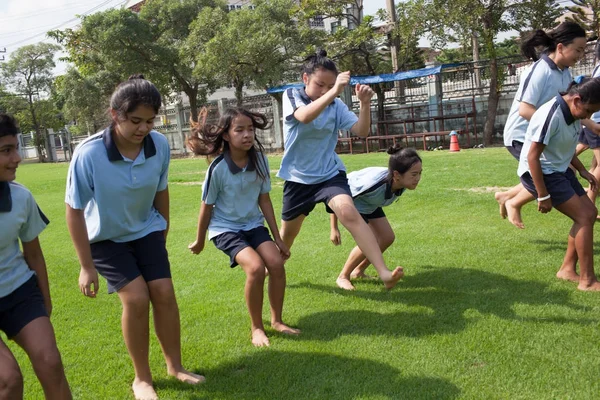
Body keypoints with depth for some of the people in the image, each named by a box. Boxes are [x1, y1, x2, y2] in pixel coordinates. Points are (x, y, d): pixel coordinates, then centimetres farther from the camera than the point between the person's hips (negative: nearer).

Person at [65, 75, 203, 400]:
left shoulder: (160, 145, -20)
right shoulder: (88, 154, -30)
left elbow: (160, 192, -2)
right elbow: (74, 211, -20)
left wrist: (163, 237, 7)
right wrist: (87, 266, -16)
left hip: (146, 230, 3)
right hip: (105, 237, -3)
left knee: (163, 293, -4)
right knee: (136, 298, -14)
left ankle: (175, 366, 17)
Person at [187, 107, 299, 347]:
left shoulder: (259, 160, -9)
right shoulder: (218, 168, -21)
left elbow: (264, 200, 0)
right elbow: (206, 207, -7)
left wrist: (277, 238, 3)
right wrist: (200, 241, 5)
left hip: (253, 224, 4)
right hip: (225, 228, -4)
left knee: (276, 263, -17)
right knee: (256, 267, -25)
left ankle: (277, 321, 6)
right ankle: (256, 328, -3)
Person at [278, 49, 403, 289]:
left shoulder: (336, 105, -4)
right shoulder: (292, 96, -10)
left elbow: (361, 131, -11)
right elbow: (304, 116, -32)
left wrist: (365, 103, -27)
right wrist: (333, 92, -43)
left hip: (330, 174, 0)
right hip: (298, 178, 0)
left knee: (349, 213, -27)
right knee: (287, 232, 16)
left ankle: (384, 272, -32)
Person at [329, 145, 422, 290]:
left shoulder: (403, 183, -23)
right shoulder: (372, 184, -44)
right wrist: (334, 229, -22)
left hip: (369, 204, 7)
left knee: (387, 238, -1)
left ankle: (358, 271, 18)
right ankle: (342, 277, 1)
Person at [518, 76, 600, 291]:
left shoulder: (573, 113, 2)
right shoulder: (550, 116, -27)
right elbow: (532, 157, -27)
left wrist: (582, 170, 11)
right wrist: (543, 196, -25)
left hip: (560, 170, 9)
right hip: (539, 173, -9)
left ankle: (567, 269, 17)